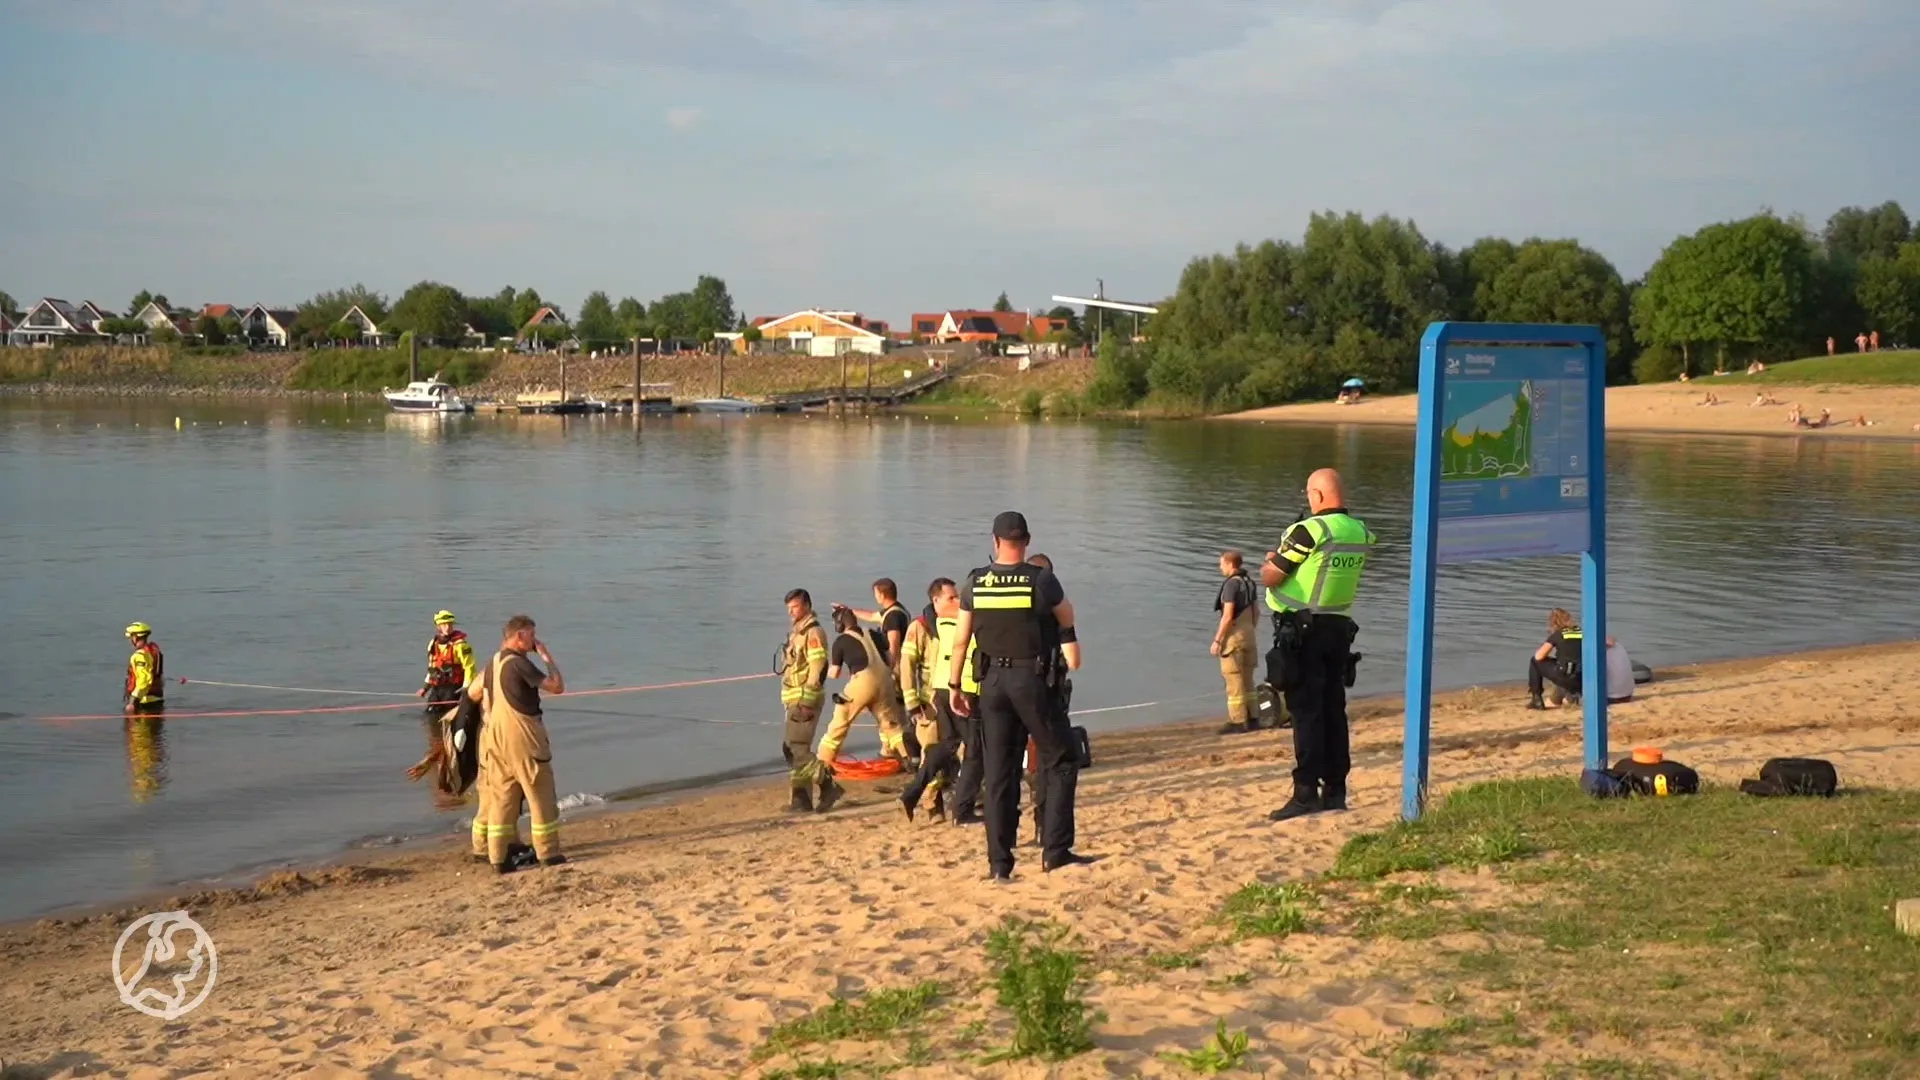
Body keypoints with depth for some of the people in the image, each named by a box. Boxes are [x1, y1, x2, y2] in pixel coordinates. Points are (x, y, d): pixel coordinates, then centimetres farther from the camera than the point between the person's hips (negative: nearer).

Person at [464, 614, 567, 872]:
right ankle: (548, 853, 5)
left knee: (500, 798, 9)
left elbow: (473, 692, 24)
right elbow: (557, 686, -14)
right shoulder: (519, 664, -15)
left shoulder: (493, 664, 11)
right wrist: (547, 656, -4)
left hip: (497, 738, 8)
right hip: (523, 738, -8)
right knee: (541, 798, 1)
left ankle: (498, 857, 9)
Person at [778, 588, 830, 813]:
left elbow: (816, 668, -19)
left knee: (798, 748, -12)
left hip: (805, 699, -10)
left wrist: (807, 701, -22)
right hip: (794, 699, 10)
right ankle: (801, 798, 13)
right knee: (792, 748, 10)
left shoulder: (813, 633, -12)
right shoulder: (796, 632, 18)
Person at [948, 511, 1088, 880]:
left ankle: (999, 862, 7)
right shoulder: (1041, 580, -8)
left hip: (992, 680, 4)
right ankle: (1055, 849, 1)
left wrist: (954, 685, 17)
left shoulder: (975, 583, 1)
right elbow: (1066, 617, 13)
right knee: (1059, 761, 9)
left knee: (998, 773, 7)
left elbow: (961, 639, 5)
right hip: (1031, 678, -3)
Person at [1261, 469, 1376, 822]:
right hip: (1339, 628, 7)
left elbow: (1270, 577, -10)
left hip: (1302, 631, -7)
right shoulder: (1361, 533, 5)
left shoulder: (1310, 531, -16)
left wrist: (1270, 560, 11)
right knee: (1333, 709, 12)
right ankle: (1335, 790, 16)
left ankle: (1306, 793, -8)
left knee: (1305, 711, -6)